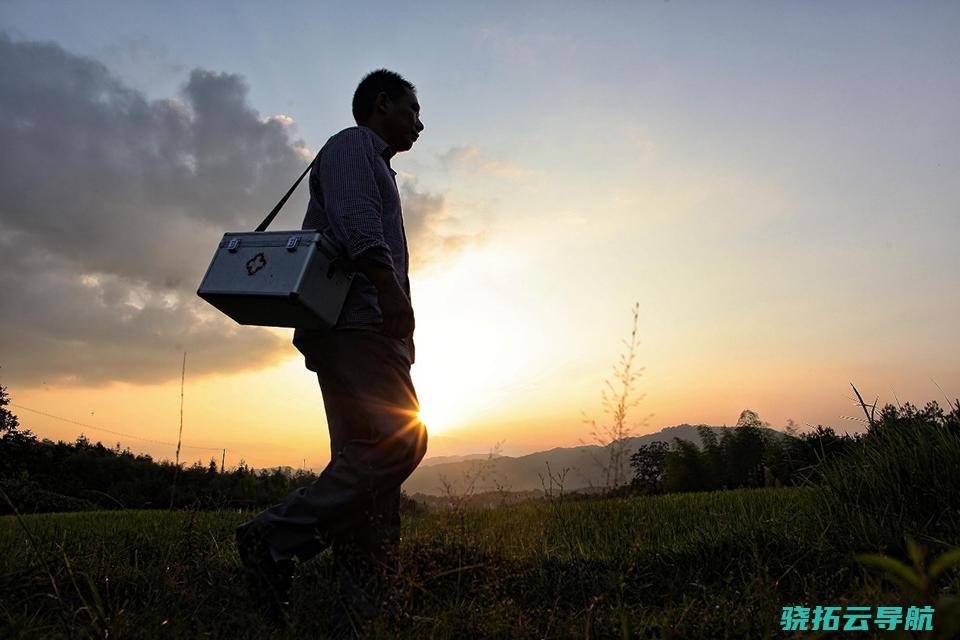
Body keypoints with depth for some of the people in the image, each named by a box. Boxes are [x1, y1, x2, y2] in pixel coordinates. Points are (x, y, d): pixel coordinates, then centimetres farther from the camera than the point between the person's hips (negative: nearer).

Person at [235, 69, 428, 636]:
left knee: (370, 455, 1)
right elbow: (356, 219, -13)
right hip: (358, 320, -10)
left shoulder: (376, 167, 34)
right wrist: (389, 285, -26)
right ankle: (278, 537, -12)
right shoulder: (353, 145, 6)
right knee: (400, 440, -18)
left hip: (370, 330, 10)